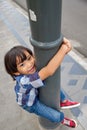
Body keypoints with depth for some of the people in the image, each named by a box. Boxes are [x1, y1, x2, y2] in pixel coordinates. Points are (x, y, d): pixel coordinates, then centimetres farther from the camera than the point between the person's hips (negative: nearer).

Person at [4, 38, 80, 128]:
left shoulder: (35, 64, -30)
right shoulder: (24, 81, -48)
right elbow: (49, 71, -60)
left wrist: (62, 40, -47)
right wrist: (64, 49, -58)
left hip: (36, 92, 6)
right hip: (30, 103, -6)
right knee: (57, 116, -6)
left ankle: (63, 102, 41)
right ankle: (62, 120, 32)